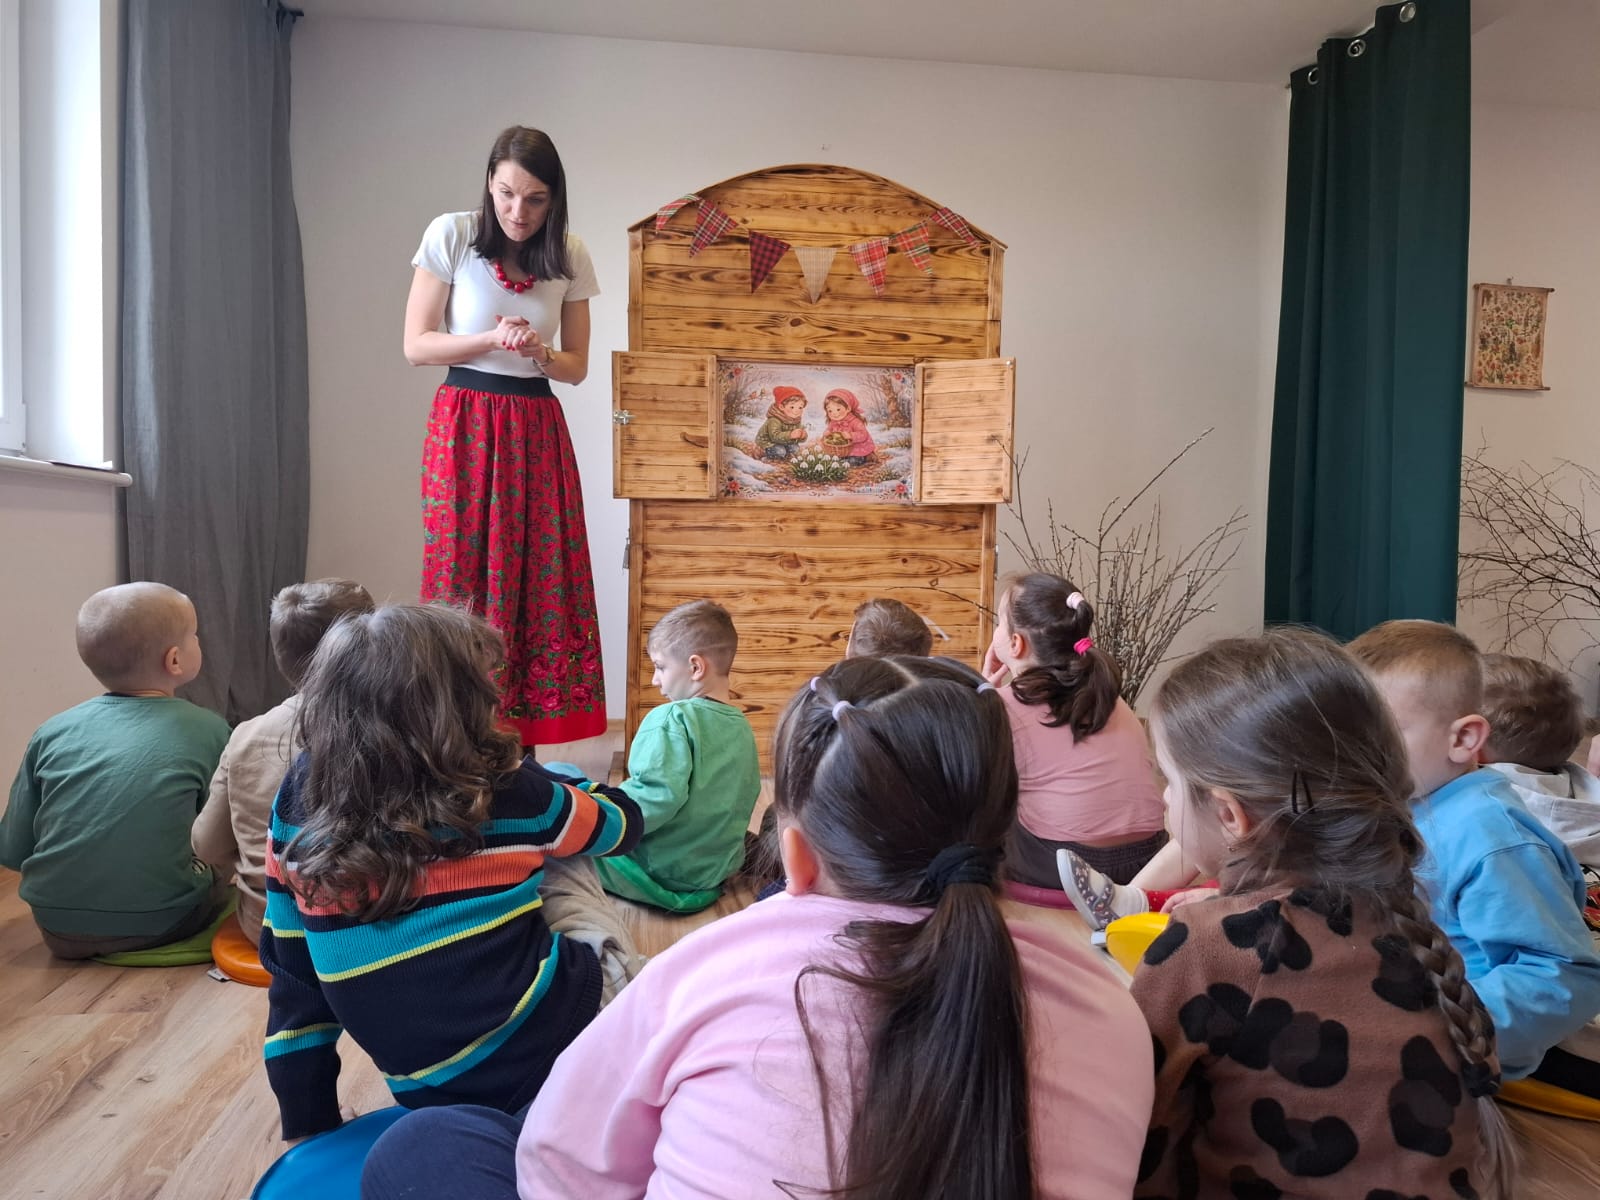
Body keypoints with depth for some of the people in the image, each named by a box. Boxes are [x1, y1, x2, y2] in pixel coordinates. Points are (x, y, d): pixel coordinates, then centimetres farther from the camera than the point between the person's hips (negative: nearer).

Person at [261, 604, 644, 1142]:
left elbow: (292, 973, 2)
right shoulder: (503, 790, -13)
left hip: (424, 1091, 4)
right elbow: (622, 825, 7)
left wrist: (310, 1127, 14)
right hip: (552, 1043, -3)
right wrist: (553, 782, 27)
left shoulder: (300, 796, -5)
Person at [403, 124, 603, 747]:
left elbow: (576, 366, 10)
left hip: (537, 430, 3)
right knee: (465, 579, -3)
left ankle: (523, 739, 11)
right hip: (465, 425, -2)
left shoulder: (570, 256, 5)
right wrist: (493, 339, -15)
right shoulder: (451, 234, -2)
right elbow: (417, 345, -1)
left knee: (541, 584, 0)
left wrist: (539, 353, -12)